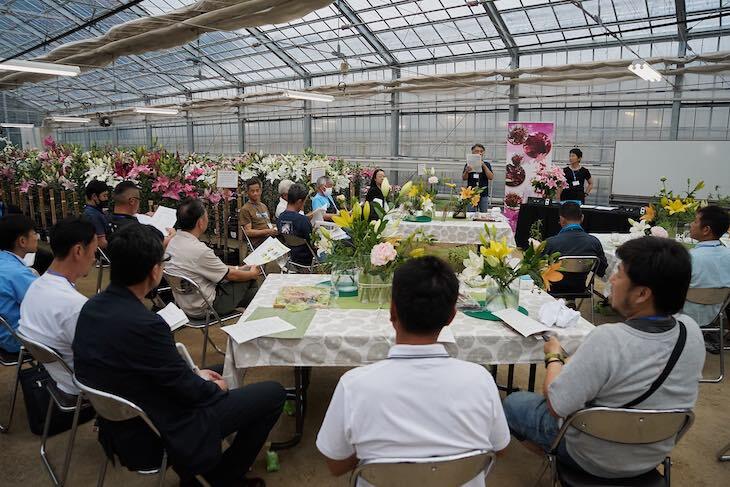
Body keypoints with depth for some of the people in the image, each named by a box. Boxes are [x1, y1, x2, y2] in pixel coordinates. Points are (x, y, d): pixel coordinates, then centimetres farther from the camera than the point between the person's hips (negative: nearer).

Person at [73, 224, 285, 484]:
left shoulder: (92, 307, -5)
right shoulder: (144, 324, -33)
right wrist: (216, 388, 1)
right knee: (273, 392, -1)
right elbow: (189, 389, -20)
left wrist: (195, 375, 9)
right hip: (159, 437, -9)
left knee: (212, 374, 28)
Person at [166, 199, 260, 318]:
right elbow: (230, 275, -14)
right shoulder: (199, 250, -30)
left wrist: (238, 268, 14)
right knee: (250, 281, 4)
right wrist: (252, 274, 5)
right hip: (202, 309, -8)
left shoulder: (173, 241, -2)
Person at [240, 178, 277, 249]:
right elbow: (248, 232, -7)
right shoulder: (245, 209, 1)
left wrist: (274, 227, 14)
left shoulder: (264, 206, 27)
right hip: (259, 243, -7)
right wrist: (267, 231, -17)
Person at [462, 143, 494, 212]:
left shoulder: (486, 164, 7)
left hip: (483, 194, 1)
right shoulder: (469, 164, 6)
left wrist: (484, 166, -16)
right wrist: (467, 171, -22)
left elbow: (491, 177, -5)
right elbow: (464, 178, -1)